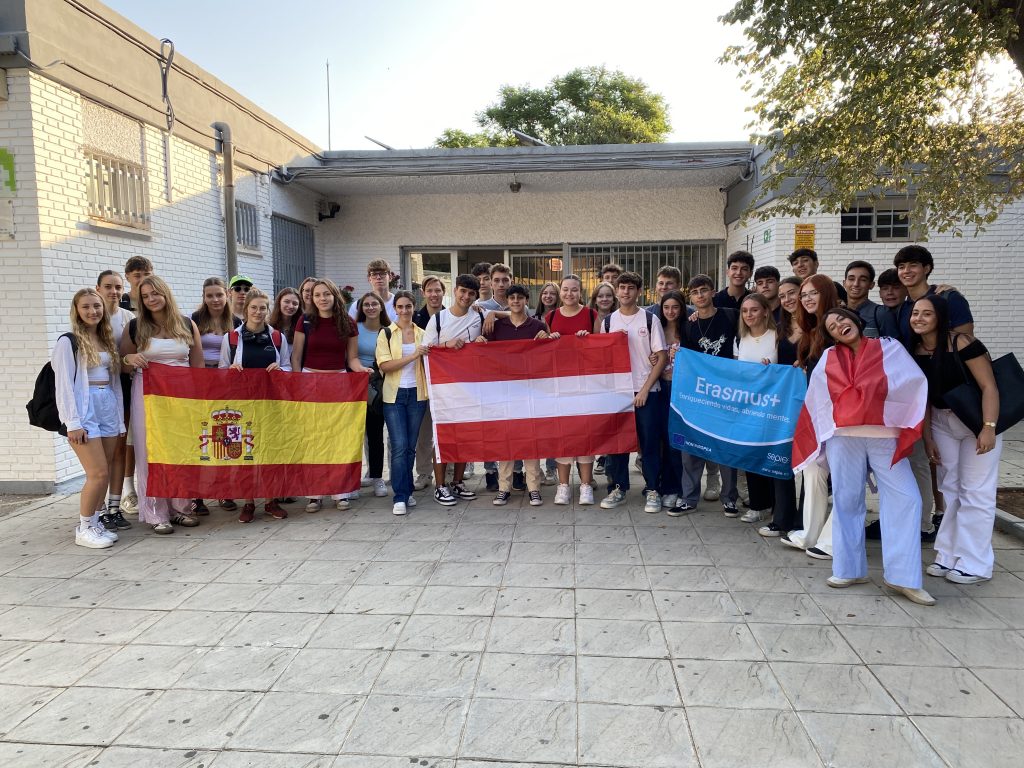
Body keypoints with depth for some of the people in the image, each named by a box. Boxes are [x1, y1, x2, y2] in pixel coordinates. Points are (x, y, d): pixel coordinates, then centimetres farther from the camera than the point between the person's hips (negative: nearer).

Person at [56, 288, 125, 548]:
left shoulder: (107, 341, 16)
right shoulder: (68, 342, -4)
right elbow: (64, 384, -8)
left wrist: (120, 414, 11)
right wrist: (73, 423, -13)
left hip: (109, 407, 6)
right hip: (84, 409, -6)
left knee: (104, 473, 6)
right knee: (99, 473, -9)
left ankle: (95, 522, 17)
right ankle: (84, 528, 6)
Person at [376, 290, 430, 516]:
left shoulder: (422, 334, 11)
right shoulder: (386, 333, 2)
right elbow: (384, 365, -8)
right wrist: (413, 356, -15)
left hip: (417, 394, 3)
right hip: (394, 395, -3)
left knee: (411, 446, 7)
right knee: (399, 446, -9)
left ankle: (406, 491, 19)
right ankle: (401, 497, -4)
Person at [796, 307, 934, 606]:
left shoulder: (889, 348, 6)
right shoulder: (829, 357, 9)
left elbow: (915, 384, 1)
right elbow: (816, 396, 18)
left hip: (885, 436, -1)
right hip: (843, 437, 1)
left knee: (905, 499, -9)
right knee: (846, 501, 5)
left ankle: (901, 576, -2)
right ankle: (850, 569, 15)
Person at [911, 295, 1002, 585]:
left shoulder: (962, 343, -19)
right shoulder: (916, 352, -2)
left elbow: (989, 387, -20)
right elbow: (924, 398, 4)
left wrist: (989, 428, -27)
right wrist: (928, 437, 4)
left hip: (977, 421, -6)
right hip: (942, 423, 6)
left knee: (975, 492, -2)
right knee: (950, 490, 12)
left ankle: (974, 565, 8)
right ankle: (949, 556, 23)